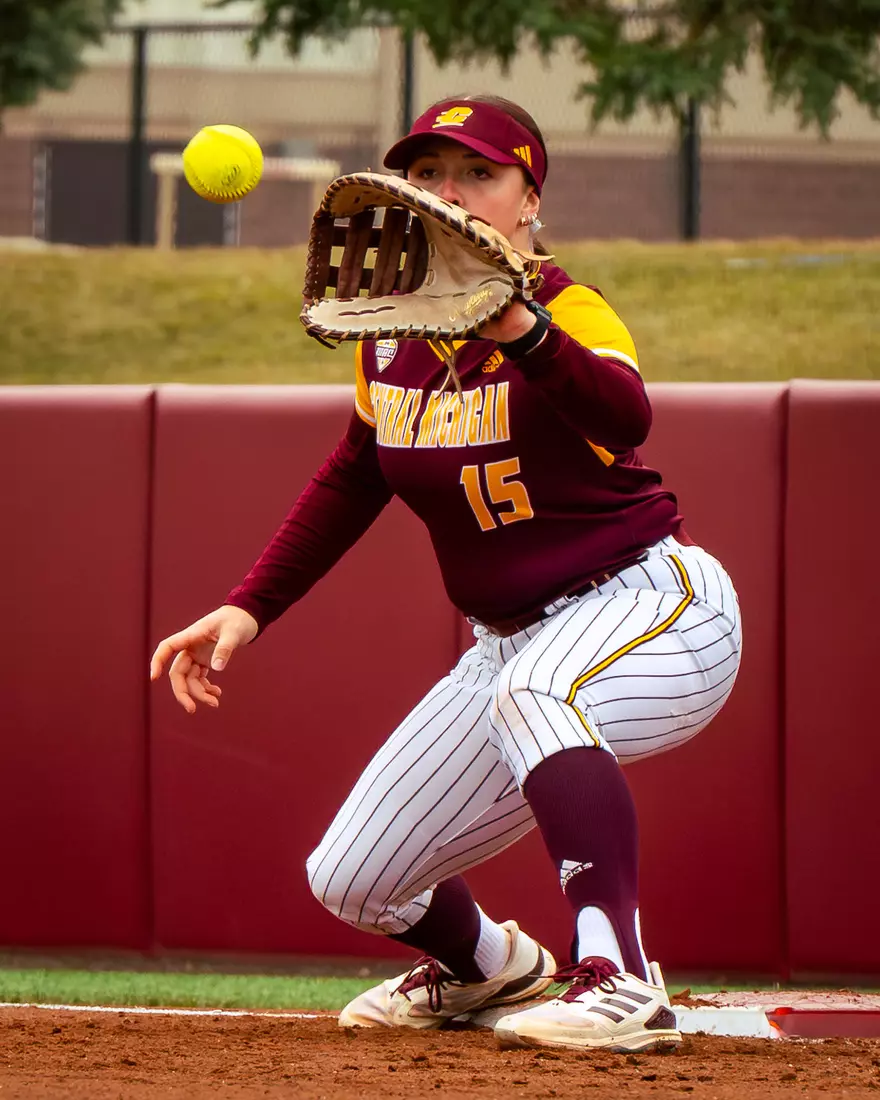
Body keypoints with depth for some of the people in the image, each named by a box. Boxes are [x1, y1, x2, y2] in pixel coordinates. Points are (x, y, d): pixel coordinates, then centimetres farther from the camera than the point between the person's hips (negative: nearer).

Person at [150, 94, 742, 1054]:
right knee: (352, 882, 5)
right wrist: (249, 608, 11)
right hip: (509, 642, 7)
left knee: (532, 696, -41)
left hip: (652, 602, -7)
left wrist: (520, 331, -61)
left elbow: (624, 415, -43)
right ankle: (486, 964, 40)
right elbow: (353, 478, 18)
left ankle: (619, 983, -45)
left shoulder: (570, 313, -19)